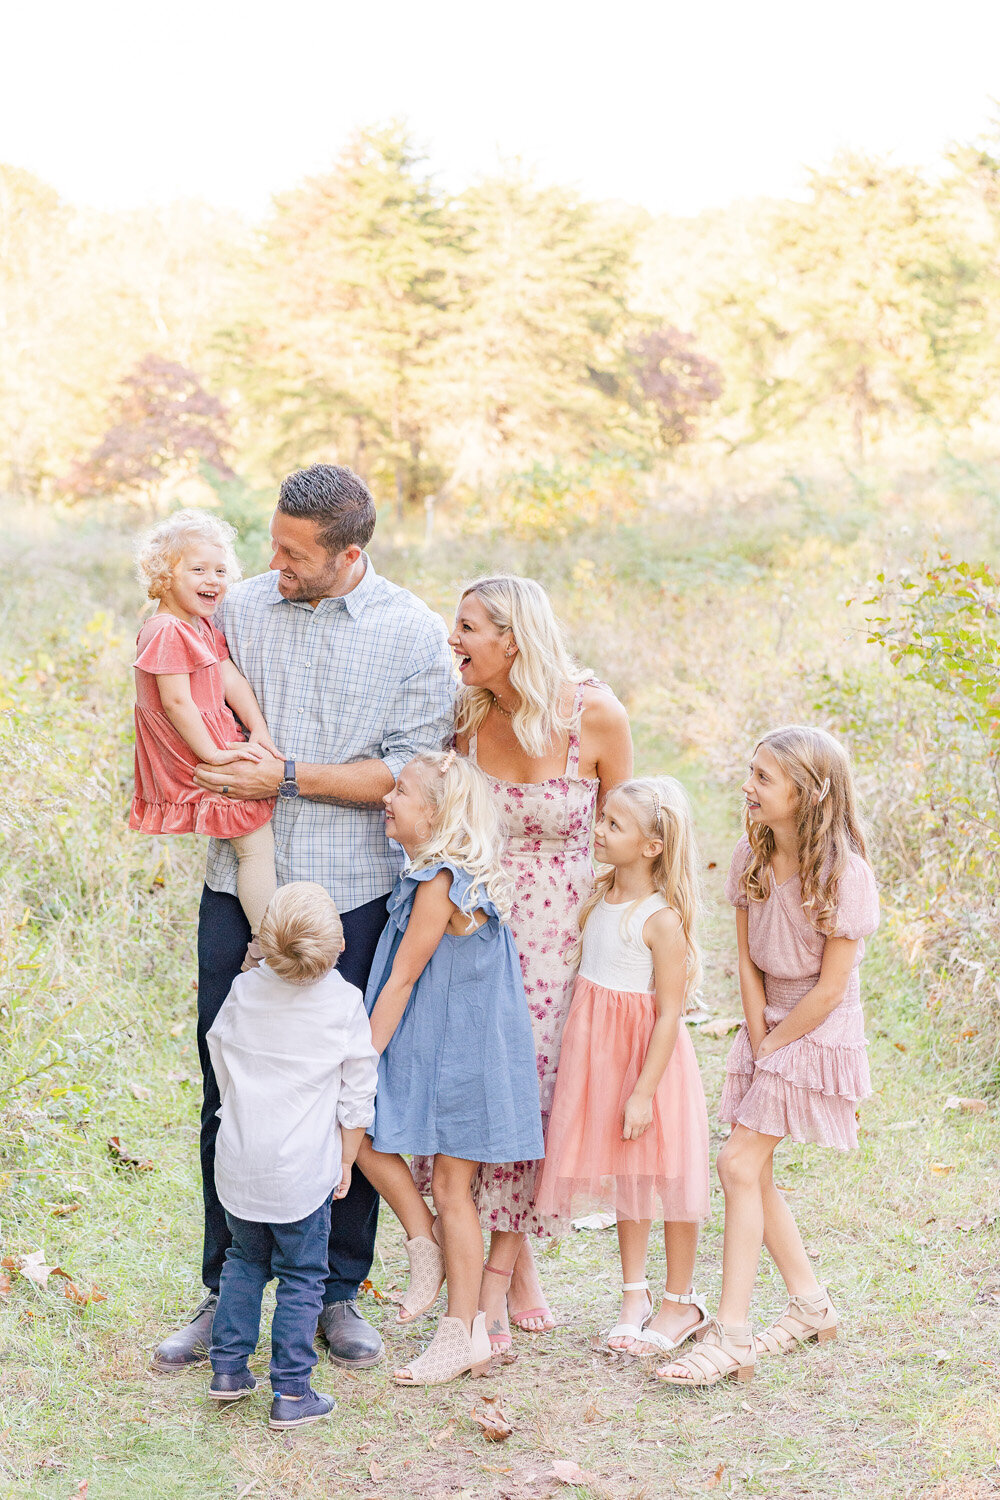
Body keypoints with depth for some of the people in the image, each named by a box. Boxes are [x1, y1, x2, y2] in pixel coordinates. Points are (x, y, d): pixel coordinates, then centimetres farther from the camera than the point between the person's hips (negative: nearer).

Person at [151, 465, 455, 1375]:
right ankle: (227, 1291, 19)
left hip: (351, 897, -2)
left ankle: (339, 1292, 20)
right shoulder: (241, 610, 5)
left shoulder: (415, 634, -2)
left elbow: (412, 770, -8)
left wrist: (289, 778, -14)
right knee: (230, 1091, 5)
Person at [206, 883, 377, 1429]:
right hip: (302, 1169, -4)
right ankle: (291, 1393, 8)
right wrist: (346, 1161, 8)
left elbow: (219, 1054, 11)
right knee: (301, 1276, 7)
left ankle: (228, 1367, 24)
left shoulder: (244, 989, -4)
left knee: (245, 1260, 22)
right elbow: (357, 1095, -5)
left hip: (239, 1161, 4)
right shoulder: (345, 1004, -12)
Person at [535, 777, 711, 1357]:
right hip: (598, 1050, 7)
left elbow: (670, 1014, -19)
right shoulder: (599, 897, 3)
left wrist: (644, 1092, -20)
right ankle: (636, 1294, 28)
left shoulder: (663, 918, -19)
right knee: (624, 1178, 15)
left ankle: (681, 1302, 20)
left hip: (649, 1055, -7)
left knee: (665, 1176, 5)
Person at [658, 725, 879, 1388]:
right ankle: (811, 1304, 26)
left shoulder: (844, 875, -22)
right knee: (754, 1171, 8)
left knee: (740, 1163, -13)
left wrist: (773, 1046, -10)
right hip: (767, 1027, 7)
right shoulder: (752, 855, -3)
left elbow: (831, 988, -18)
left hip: (818, 1034, -7)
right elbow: (747, 959, 2)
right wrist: (757, 1038, -4)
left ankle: (732, 1336, -8)